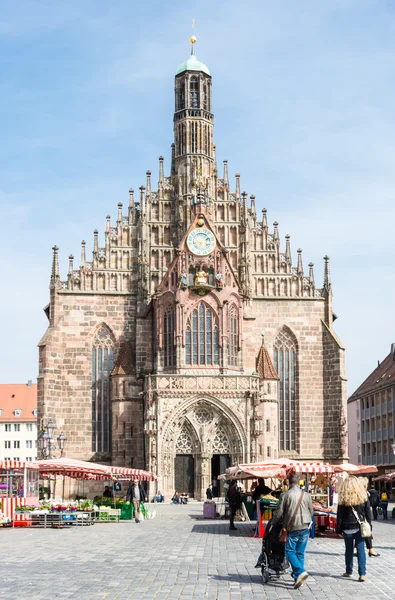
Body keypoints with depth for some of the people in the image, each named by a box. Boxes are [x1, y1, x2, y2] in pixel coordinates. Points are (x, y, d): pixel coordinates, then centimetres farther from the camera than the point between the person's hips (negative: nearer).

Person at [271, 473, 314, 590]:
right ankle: (298, 578, 11)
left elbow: (279, 513, -4)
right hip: (305, 528, 4)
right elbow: (311, 511, 13)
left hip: (292, 528, -4)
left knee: (290, 552, 2)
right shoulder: (306, 495, 3)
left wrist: (272, 523, 14)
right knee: (300, 553, 11)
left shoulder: (285, 495, -8)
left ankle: (300, 572, -18)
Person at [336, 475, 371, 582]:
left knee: (349, 550, 12)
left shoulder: (344, 498, -8)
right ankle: (362, 574, -6)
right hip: (360, 527, 1)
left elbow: (340, 516, -4)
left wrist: (339, 529, 3)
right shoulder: (363, 496, -2)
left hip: (348, 528, -1)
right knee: (361, 550, 1)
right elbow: (368, 513, 4)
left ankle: (349, 571, 22)